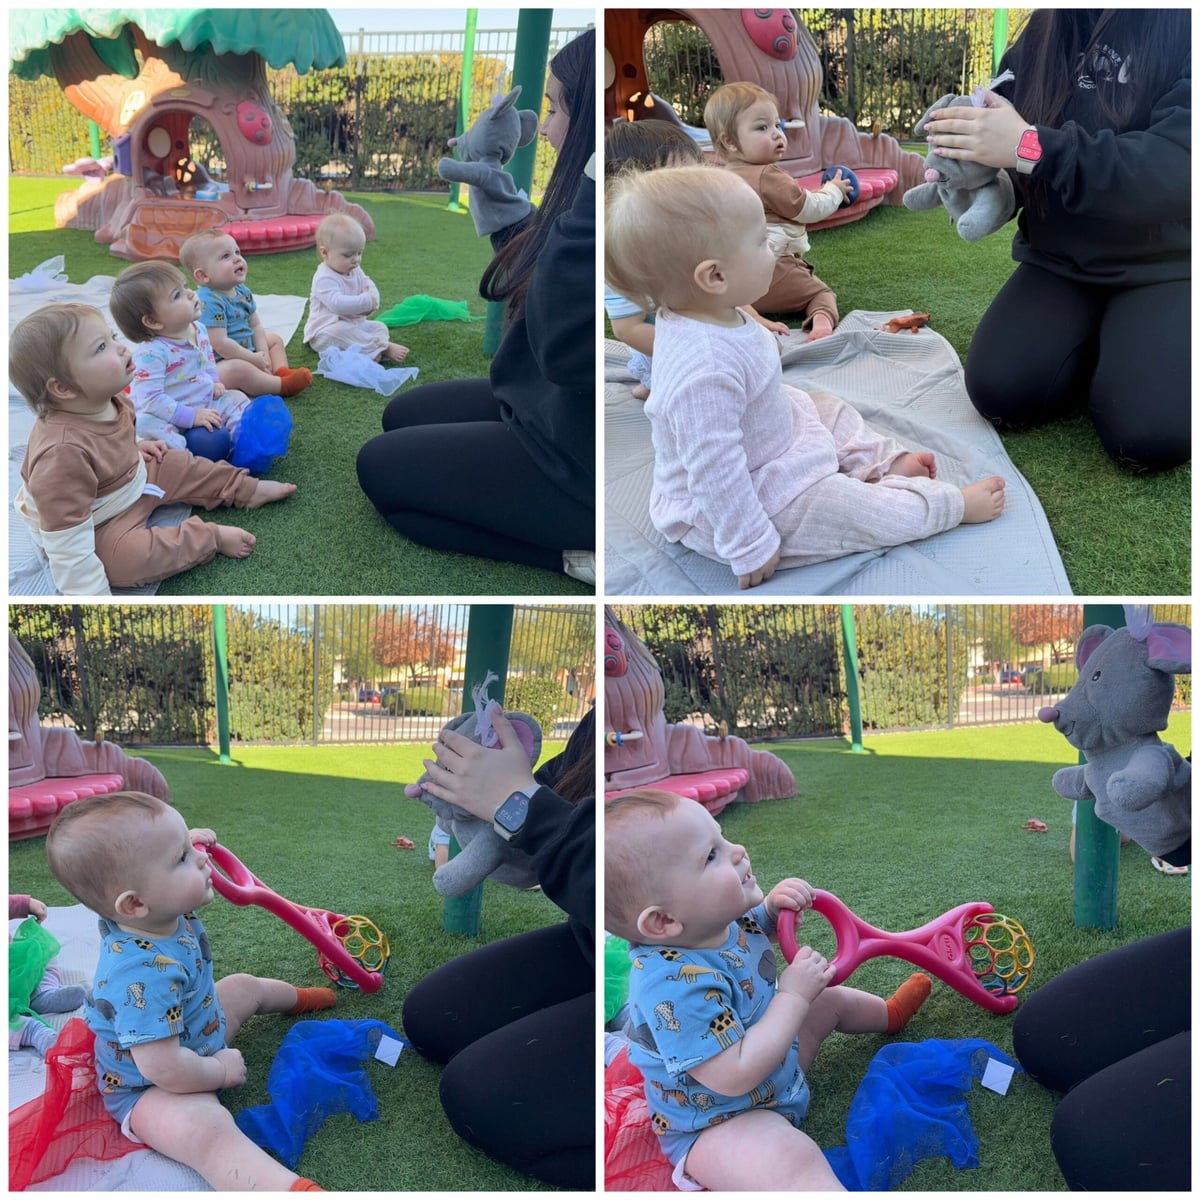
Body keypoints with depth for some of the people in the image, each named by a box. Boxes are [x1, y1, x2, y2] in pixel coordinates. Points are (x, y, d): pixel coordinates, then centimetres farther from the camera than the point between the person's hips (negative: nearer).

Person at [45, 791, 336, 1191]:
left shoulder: (158, 911, -13)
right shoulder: (144, 975, -41)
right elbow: (163, 1067, -38)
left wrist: (189, 842, -3)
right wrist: (220, 1071, -21)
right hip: (149, 1091, -10)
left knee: (245, 987, 26)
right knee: (206, 1130, -38)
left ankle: (297, 998, 60)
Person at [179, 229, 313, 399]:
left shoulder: (242, 292, 4)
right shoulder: (210, 302, -25)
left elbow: (255, 325, 11)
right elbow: (220, 344, -29)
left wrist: (263, 353, -6)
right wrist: (254, 359, -20)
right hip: (218, 363, -11)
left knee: (274, 339, 21)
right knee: (238, 369, -40)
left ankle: (281, 371, -8)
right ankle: (283, 385, -30)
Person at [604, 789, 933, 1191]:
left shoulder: (719, 919, -11)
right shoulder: (676, 986, -39)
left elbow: (754, 929, 13)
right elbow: (736, 1076, -38)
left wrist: (773, 908, -10)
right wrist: (795, 995, -30)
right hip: (715, 1125, -9)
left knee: (831, 1000, 23)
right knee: (790, 1162, -37)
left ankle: (889, 1015, 51)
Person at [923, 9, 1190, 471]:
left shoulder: (1184, 28, -14)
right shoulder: (1042, 32, 2)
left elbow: (1177, 166, -27)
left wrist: (1031, 146, -32)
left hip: (1162, 265, -4)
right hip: (1058, 261, 4)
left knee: (1151, 434, -25)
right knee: (999, 392, -20)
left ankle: (1117, 354, 8)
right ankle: (1092, 354, 10)